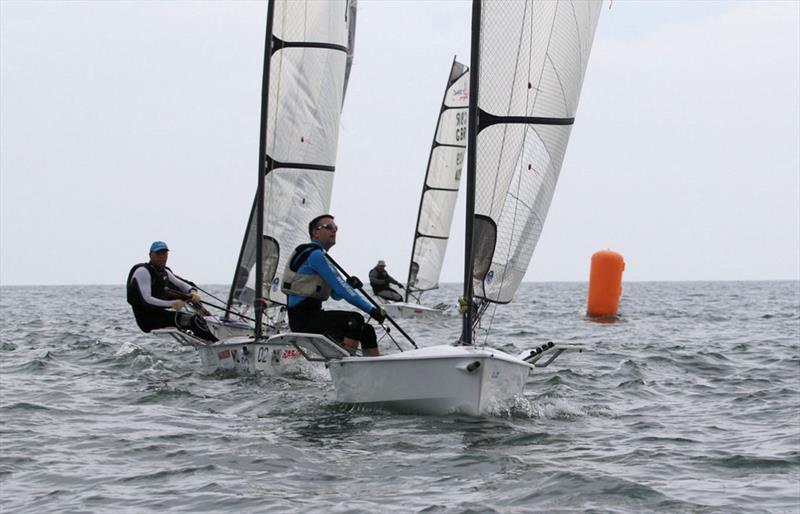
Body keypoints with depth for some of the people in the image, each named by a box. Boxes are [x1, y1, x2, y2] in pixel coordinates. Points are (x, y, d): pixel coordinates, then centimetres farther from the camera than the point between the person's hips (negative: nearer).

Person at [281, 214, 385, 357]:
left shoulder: (318, 254, 20)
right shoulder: (314, 254, -13)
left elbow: (336, 294, 18)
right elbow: (341, 289, -19)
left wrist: (350, 284, -4)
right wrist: (371, 310, -19)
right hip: (302, 317, -10)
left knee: (366, 331, 7)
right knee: (355, 320, -24)